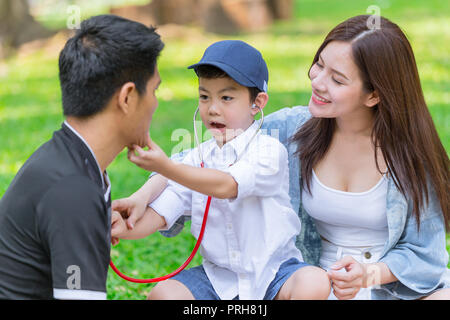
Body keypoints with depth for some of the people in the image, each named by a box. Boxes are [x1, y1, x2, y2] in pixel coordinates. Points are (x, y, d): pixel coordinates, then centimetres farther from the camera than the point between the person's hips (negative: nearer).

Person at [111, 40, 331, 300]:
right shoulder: (200, 156, 5)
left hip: (272, 271, -4)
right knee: (162, 293, -19)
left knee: (314, 284, -32)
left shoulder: (270, 151, -11)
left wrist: (166, 167, -39)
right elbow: (163, 211, -3)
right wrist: (128, 228, -26)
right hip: (219, 276, 4)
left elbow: (226, 186, -28)